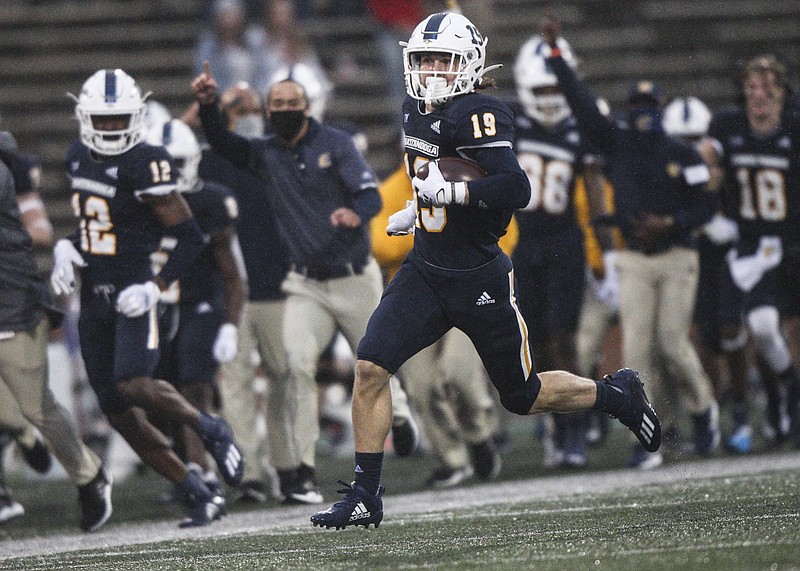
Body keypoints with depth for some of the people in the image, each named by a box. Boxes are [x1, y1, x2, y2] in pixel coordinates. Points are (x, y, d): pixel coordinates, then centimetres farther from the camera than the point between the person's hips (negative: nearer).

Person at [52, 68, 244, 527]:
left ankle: (211, 430, 2)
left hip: (133, 291, -7)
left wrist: (157, 286, -21)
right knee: (118, 412, 3)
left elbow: (190, 237, -12)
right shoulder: (79, 157, 9)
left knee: (134, 386, -27)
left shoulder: (144, 165, -14)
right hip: (94, 294, 8)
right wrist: (68, 247, 6)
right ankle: (202, 498, 10)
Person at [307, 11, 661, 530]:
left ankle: (616, 394, 35)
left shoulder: (478, 114, -19)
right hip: (426, 269, 7)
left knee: (523, 396, 8)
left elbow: (515, 189, -30)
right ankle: (365, 497, -3)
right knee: (370, 366, -10)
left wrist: (450, 192, -30)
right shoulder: (417, 112, 6)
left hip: (479, 282, -7)